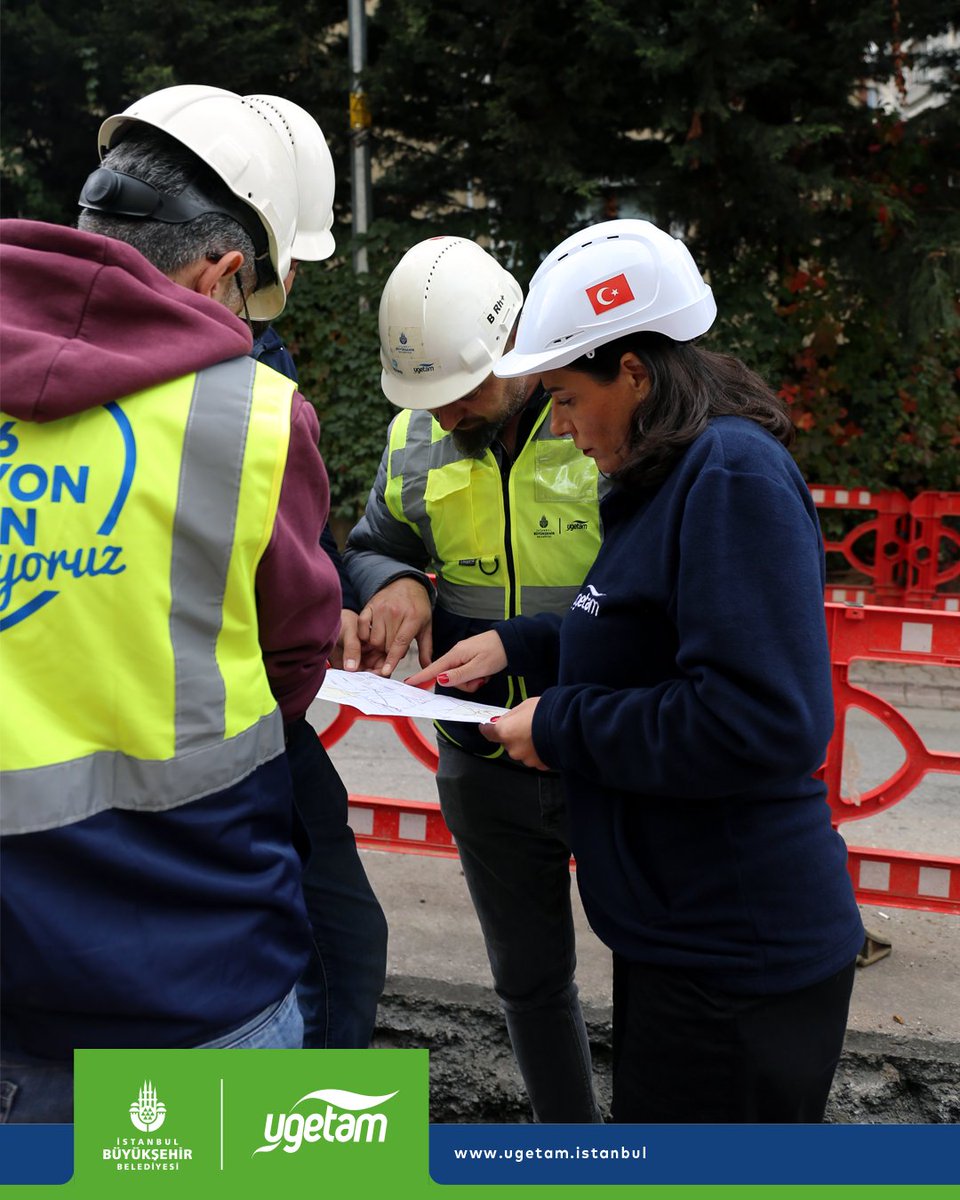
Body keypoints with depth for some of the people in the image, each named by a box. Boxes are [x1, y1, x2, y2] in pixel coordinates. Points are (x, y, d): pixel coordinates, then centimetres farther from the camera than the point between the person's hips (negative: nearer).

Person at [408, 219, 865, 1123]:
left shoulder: (735, 478, -21)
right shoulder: (669, 477, 9)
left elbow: (763, 723, -28)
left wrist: (562, 725, -18)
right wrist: (518, 644, 9)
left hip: (735, 957, -9)